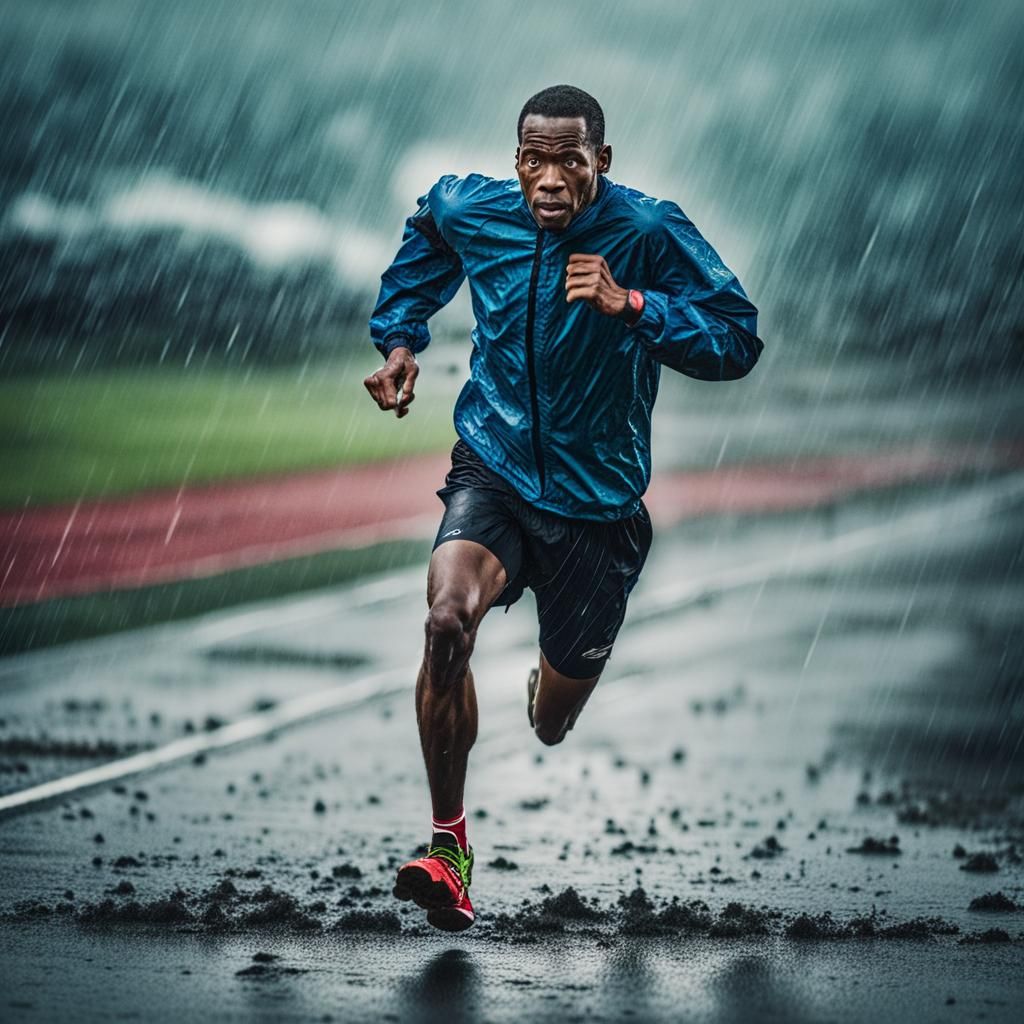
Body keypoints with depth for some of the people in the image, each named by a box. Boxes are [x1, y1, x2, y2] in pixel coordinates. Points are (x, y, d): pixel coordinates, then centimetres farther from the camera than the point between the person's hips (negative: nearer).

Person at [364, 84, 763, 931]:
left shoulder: (648, 234, -15)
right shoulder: (467, 212, -5)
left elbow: (737, 342, -18)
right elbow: (424, 235, 21)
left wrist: (631, 304, -30)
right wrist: (400, 340, 10)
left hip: (596, 503, -1)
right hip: (493, 471, 1)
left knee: (553, 728, 13)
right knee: (448, 619, -32)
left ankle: (551, 685, 56)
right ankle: (448, 845, -20)